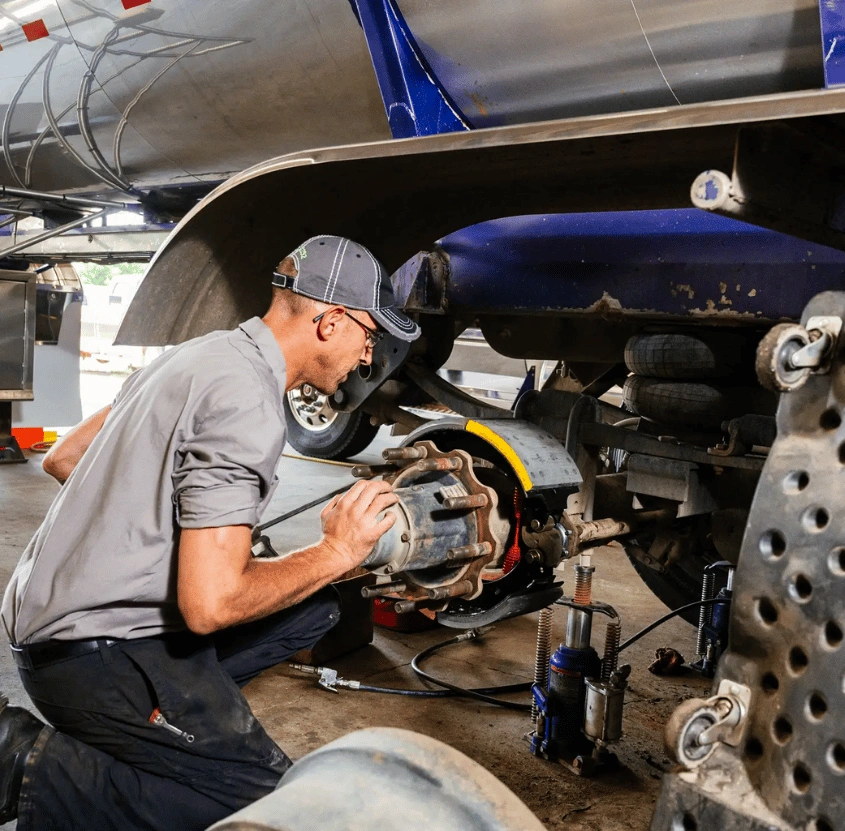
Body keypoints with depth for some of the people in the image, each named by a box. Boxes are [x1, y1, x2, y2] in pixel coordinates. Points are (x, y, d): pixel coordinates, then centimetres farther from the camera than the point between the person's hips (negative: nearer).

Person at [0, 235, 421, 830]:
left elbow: (63, 458, 18)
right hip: (95, 650, -9)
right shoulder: (247, 401, -22)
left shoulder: (202, 354, 8)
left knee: (315, 608, 12)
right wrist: (337, 552, -12)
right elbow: (210, 605, -26)